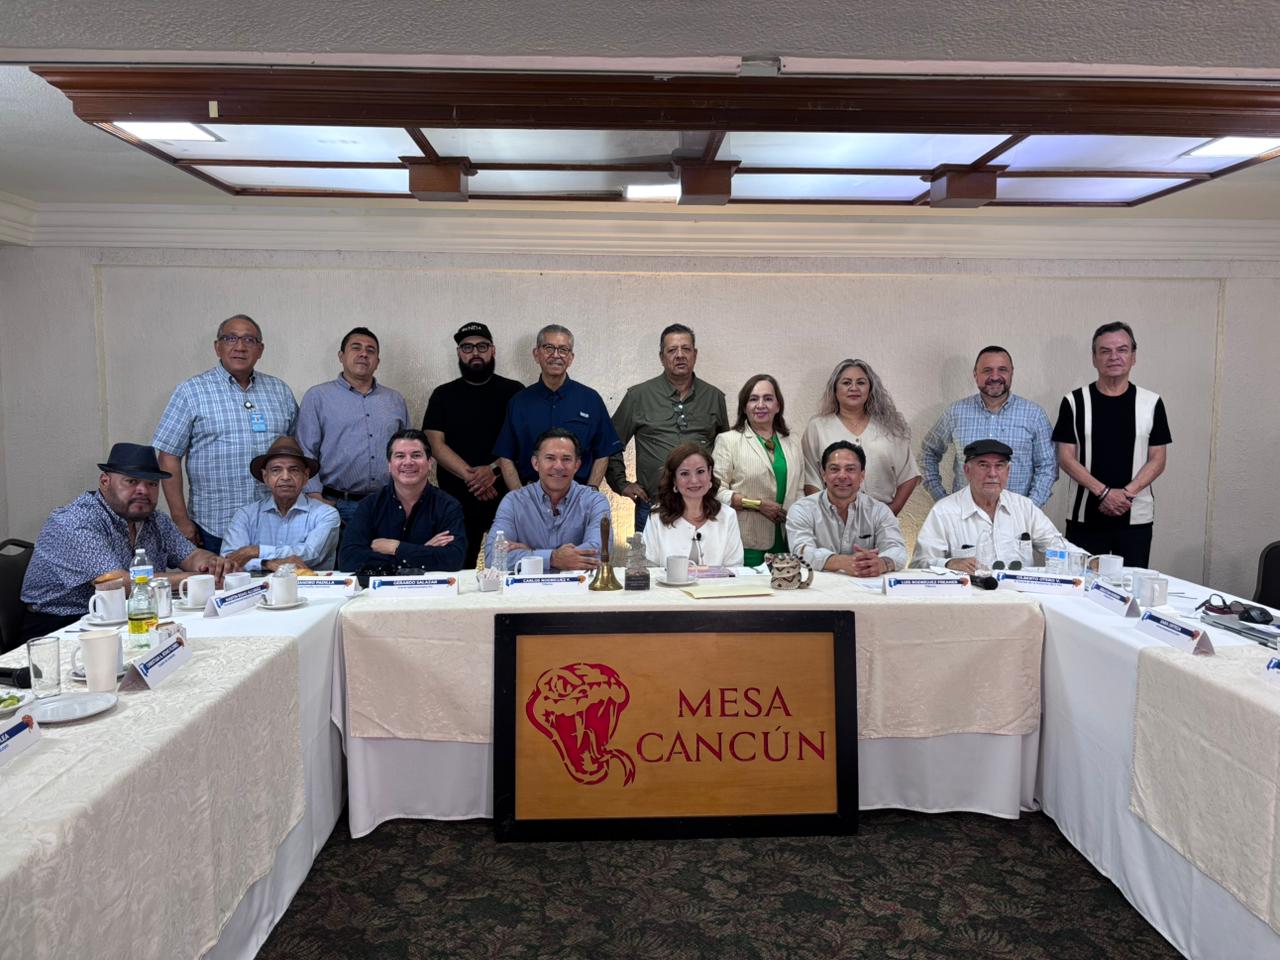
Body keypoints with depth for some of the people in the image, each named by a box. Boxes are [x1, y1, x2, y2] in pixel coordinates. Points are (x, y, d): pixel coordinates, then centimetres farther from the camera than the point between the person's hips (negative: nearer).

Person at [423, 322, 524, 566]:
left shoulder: (514, 391, 7)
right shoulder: (443, 395, 11)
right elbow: (435, 443, 0)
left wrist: (493, 469, -18)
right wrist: (470, 476, -13)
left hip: (506, 494, -1)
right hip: (456, 499, 1)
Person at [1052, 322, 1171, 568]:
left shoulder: (1151, 403, 5)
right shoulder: (1074, 402, 1)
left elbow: (1158, 460, 3)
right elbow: (1066, 458, -3)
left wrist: (1127, 493, -13)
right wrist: (1104, 492, -15)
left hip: (1136, 519, 1)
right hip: (1085, 518, -1)